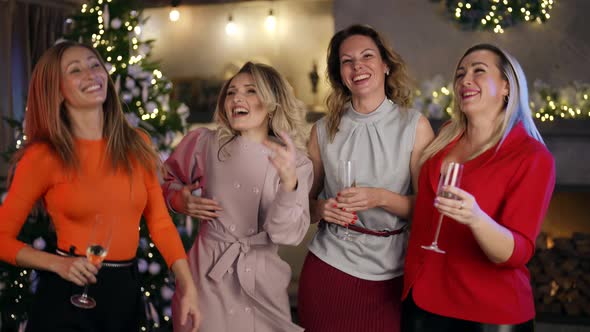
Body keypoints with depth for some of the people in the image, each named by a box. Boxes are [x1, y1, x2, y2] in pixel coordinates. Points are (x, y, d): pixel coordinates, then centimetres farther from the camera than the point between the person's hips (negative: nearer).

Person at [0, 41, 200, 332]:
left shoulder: (137, 144, 1)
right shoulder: (42, 156, -10)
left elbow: (159, 221, 4)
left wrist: (187, 286, -3)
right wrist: (58, 264, -19)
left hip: (126, 292, 4)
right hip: (69, 296, -4)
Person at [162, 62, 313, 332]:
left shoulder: (296, 163, -4)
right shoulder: (204, 144, -4)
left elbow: (288, 234, -14)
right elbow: (166, 180, 14)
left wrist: (289, 181, -29)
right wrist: (181, 200, -6)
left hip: (262, 279, 1)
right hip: (207, 272, 0)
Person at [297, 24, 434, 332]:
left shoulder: (414, 126, -3)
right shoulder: (324, 130, 2)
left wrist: (381, 197, -19)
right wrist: (322, 208, -10)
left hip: (389, 274, -1)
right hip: (329, 266, 1)